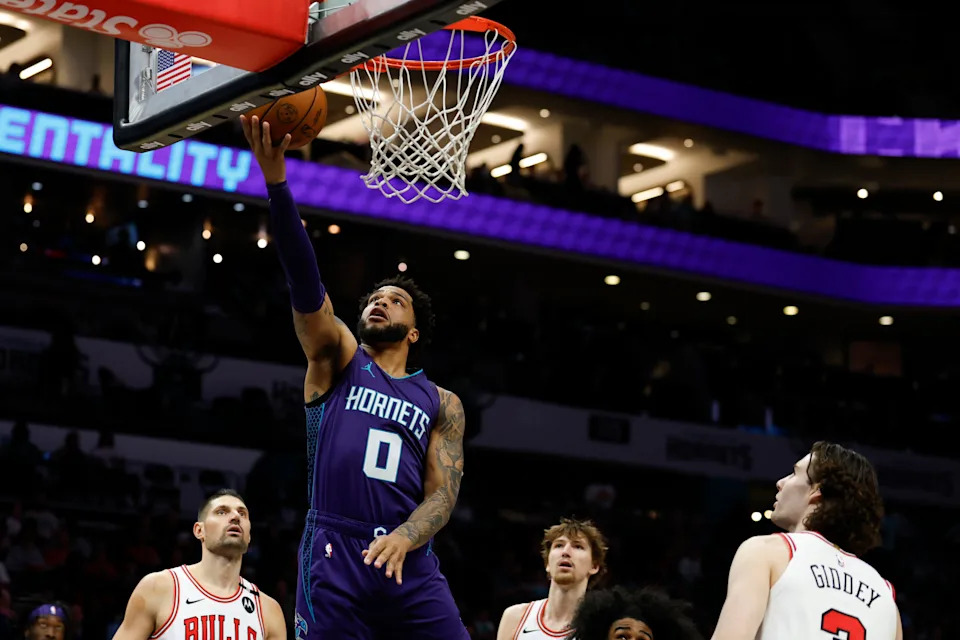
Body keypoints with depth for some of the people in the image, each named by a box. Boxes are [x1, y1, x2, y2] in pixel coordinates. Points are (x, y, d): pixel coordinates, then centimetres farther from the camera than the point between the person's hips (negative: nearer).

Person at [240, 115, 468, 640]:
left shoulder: (441, 404, 18)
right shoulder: (337, 359, 14)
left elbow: (443, 493, 7)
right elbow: (305, 286, -2)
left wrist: (404, 537, -17)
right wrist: (276, 181, -16)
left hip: (410, 563, 2)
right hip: (333, 557, -2)